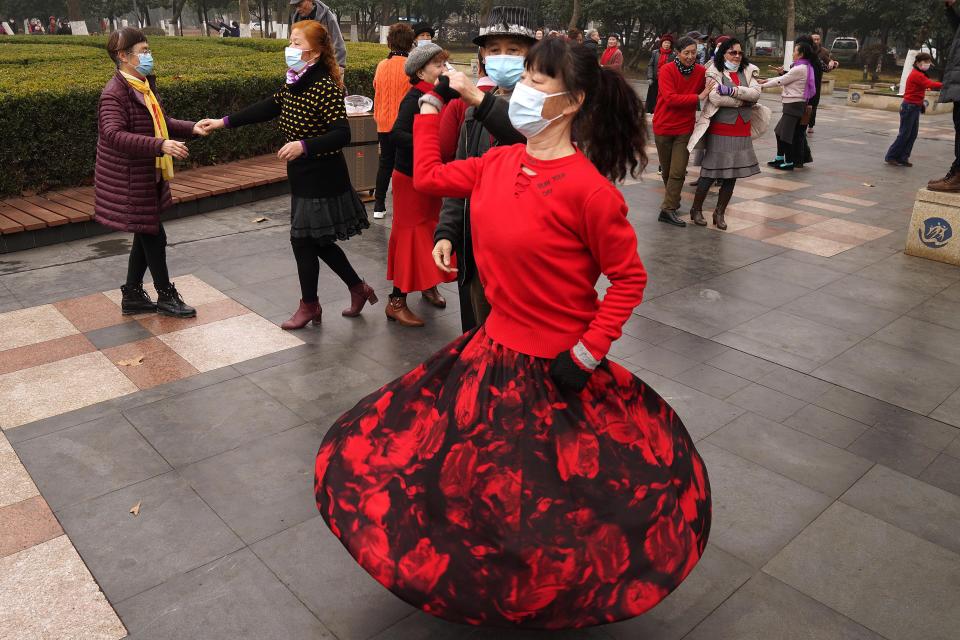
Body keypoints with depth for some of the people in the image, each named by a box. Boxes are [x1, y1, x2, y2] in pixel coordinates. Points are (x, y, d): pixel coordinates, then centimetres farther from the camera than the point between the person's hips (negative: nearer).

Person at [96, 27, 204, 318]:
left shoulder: (145, 86, 9)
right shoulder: (115, 93, -19)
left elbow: (161, 123, 19)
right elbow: (113, 135, -31)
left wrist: (191, 128, 2)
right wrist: (161, 146, -40)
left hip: (147, 177, 9)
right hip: (129, 181, -9)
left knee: (145, 236, 15)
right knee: (153, 235, 0)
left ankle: (132, 297, 27)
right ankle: (166, 296, 16)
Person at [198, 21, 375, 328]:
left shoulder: (326, 87, -19)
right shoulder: (294, 84, 6)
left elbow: (342, 134, -26)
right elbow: (267, 108, 16)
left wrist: (304, 145, -37)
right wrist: (224, 122, 16)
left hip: (322, 179, -8)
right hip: (303, 177, 9)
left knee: (304, 241, 1)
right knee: (319, 242, 14)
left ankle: (309, 305, 20)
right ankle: (358, 289, 30)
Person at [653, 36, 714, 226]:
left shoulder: (701, 71, -3)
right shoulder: (667, 70, -12)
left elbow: (708, 94, 8)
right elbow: (670, 98, -23)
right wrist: (698, 97, -26)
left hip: (685, 128, 1)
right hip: (663, 126, -1)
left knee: (678, 172, -8)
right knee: (667, 171, 13)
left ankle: (668, 209, -3)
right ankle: (673, 201, 33)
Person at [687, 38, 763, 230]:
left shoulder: (748, 71, 11)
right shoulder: (714, 72, -2)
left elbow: (756, 92, -6)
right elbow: (715, 98, -18)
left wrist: (733, 90, -18)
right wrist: (744, 99, -9)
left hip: (742, 132, 5)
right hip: (719, 130, -4)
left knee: (732, 175, 7)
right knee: (710, 173, 0)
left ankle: (719, 213, 20)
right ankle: (696, 209, 18)